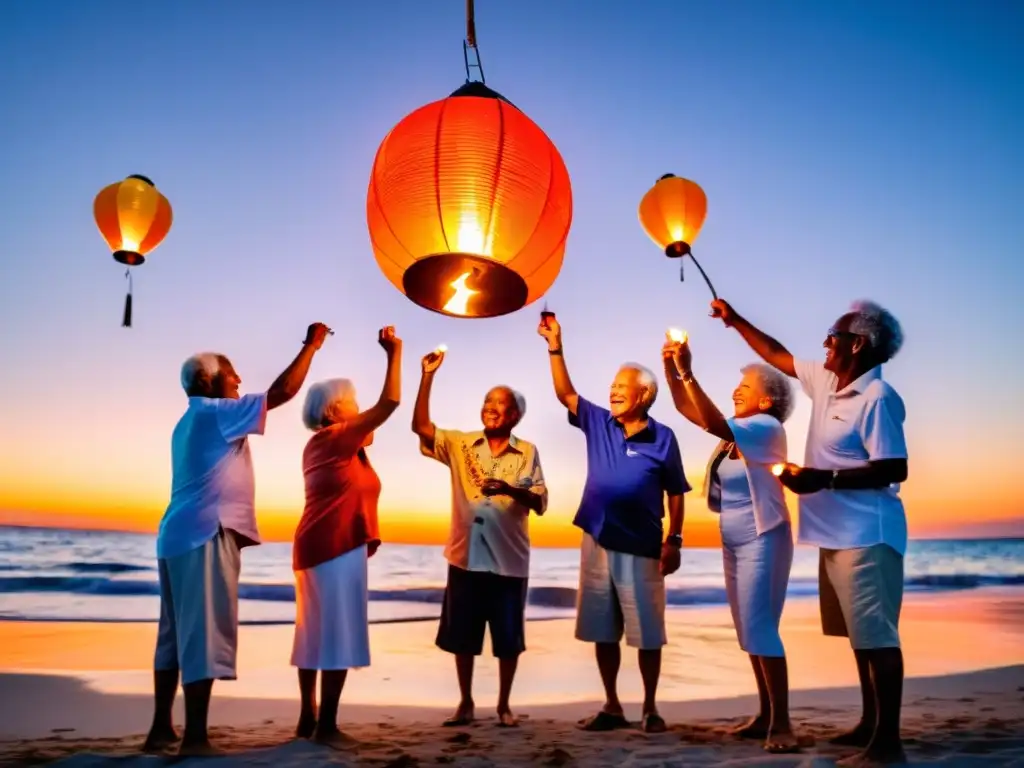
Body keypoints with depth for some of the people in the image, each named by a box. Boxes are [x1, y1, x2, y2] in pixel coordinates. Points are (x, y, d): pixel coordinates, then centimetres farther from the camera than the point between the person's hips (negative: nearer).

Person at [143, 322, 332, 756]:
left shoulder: (192, 422, 21)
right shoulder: (214, 413, -7)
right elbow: (281, 393, -12)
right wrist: (311, 346, -4)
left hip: (180, 535, 10)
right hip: (206, 535, -10)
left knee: (177, 636, 11)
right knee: (203, 635, -10)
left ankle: (161, 729, 16)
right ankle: (194, 736, -9)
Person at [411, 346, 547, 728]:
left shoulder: (527, 452, 1)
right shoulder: (459, 444, 4)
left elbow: (540, 503, -4)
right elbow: (420, 426, -9)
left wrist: (510, 489, -23)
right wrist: (427, 376, -16)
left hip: (509, 559, -1)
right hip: (466, 556, 1)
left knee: (508, 638, 7)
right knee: (462, 636, 10)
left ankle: (504, 705, 24)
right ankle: (466, 703, 25)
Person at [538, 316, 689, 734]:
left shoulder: (662, 438, -5)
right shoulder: (598, 424, 4)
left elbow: (675, 493, -1)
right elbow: (566, 394, -2)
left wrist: (674, 540, -6)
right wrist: (555, 347, -10)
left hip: (642, 549, -4)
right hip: (597, 544, 4)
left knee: (647, 635, 5)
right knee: (603, 632, 10)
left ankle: (650, 709, 20)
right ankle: (612, 707, 23)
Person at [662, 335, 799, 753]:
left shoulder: (767, 428, -14)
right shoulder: (737, 430, 11)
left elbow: (714, 423, -29)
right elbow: (686, 408, 10)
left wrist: (688, 372, -30)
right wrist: (670, 369, -4)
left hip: (762, 541, -9)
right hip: (734, 543, 9)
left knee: (760, 629, -11)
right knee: (750, 631, 10)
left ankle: (782, 723, -7)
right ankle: (766, 715, 17)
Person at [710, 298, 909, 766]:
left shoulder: (877, 397, -16)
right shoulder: (826, 382, 11)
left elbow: (894, 469, -20)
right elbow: (778, 357, 25)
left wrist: (824, 479, -23)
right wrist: (736, 321, 26)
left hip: (865, 536, -10)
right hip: (837, 534, 10)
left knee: (876, 636, -6)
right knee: (860, 634, 16)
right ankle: (869, 725, 26)